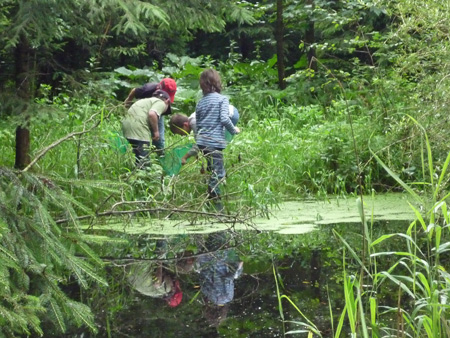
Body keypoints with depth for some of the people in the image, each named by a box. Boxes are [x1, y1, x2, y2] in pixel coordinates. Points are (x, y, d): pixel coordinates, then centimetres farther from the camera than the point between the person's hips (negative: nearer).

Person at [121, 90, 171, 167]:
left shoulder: (147, 101, 32)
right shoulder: (161, 103, 6)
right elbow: (152, 114, -15)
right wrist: (156, 131, -5)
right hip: (138, 128, -9)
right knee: (143, 161, -7)